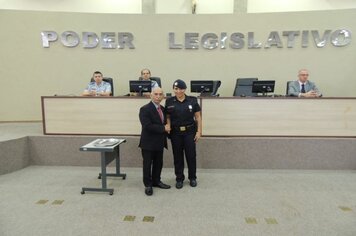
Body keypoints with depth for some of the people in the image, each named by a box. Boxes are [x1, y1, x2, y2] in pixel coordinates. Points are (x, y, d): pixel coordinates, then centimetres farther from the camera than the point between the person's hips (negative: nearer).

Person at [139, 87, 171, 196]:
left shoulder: (163, 109, 9)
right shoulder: (145, 109, -15)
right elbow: (147, 126, -24)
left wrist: (167, 128, -2)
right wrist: (163, 128, -21)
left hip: (160, 142, 7)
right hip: (148, 143, -7)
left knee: (158, 163, 16)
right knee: (147, 165, 6)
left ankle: (156, 181, 33)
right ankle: (148, 185, 21)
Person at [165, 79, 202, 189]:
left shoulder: (192, 100, -2)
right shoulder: (169, 101, 0)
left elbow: (198, 117, 0)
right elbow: (167, 117, 2)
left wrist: (199, 131, -4)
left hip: (190, 132, 0)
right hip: (175, 133, 1)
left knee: (191, 155, 6)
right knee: (178, 156, 10)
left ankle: (192, 178, 26)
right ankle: (179, 179, 26)